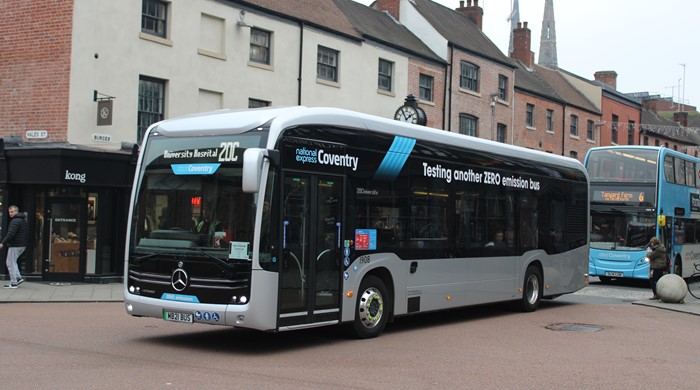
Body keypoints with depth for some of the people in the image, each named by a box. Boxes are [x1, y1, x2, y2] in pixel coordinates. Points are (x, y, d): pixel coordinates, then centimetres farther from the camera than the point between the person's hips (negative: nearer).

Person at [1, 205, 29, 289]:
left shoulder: (15, 221, -15)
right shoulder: (23, 220, 15)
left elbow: (10, 234, -23)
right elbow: (27, 234, 20)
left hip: (15, 245, -10)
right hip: (22, 245, 10)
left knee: (10, 263, -2)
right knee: (13, 262, 21)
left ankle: (13, 283, 0)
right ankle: (18, 277, 14)